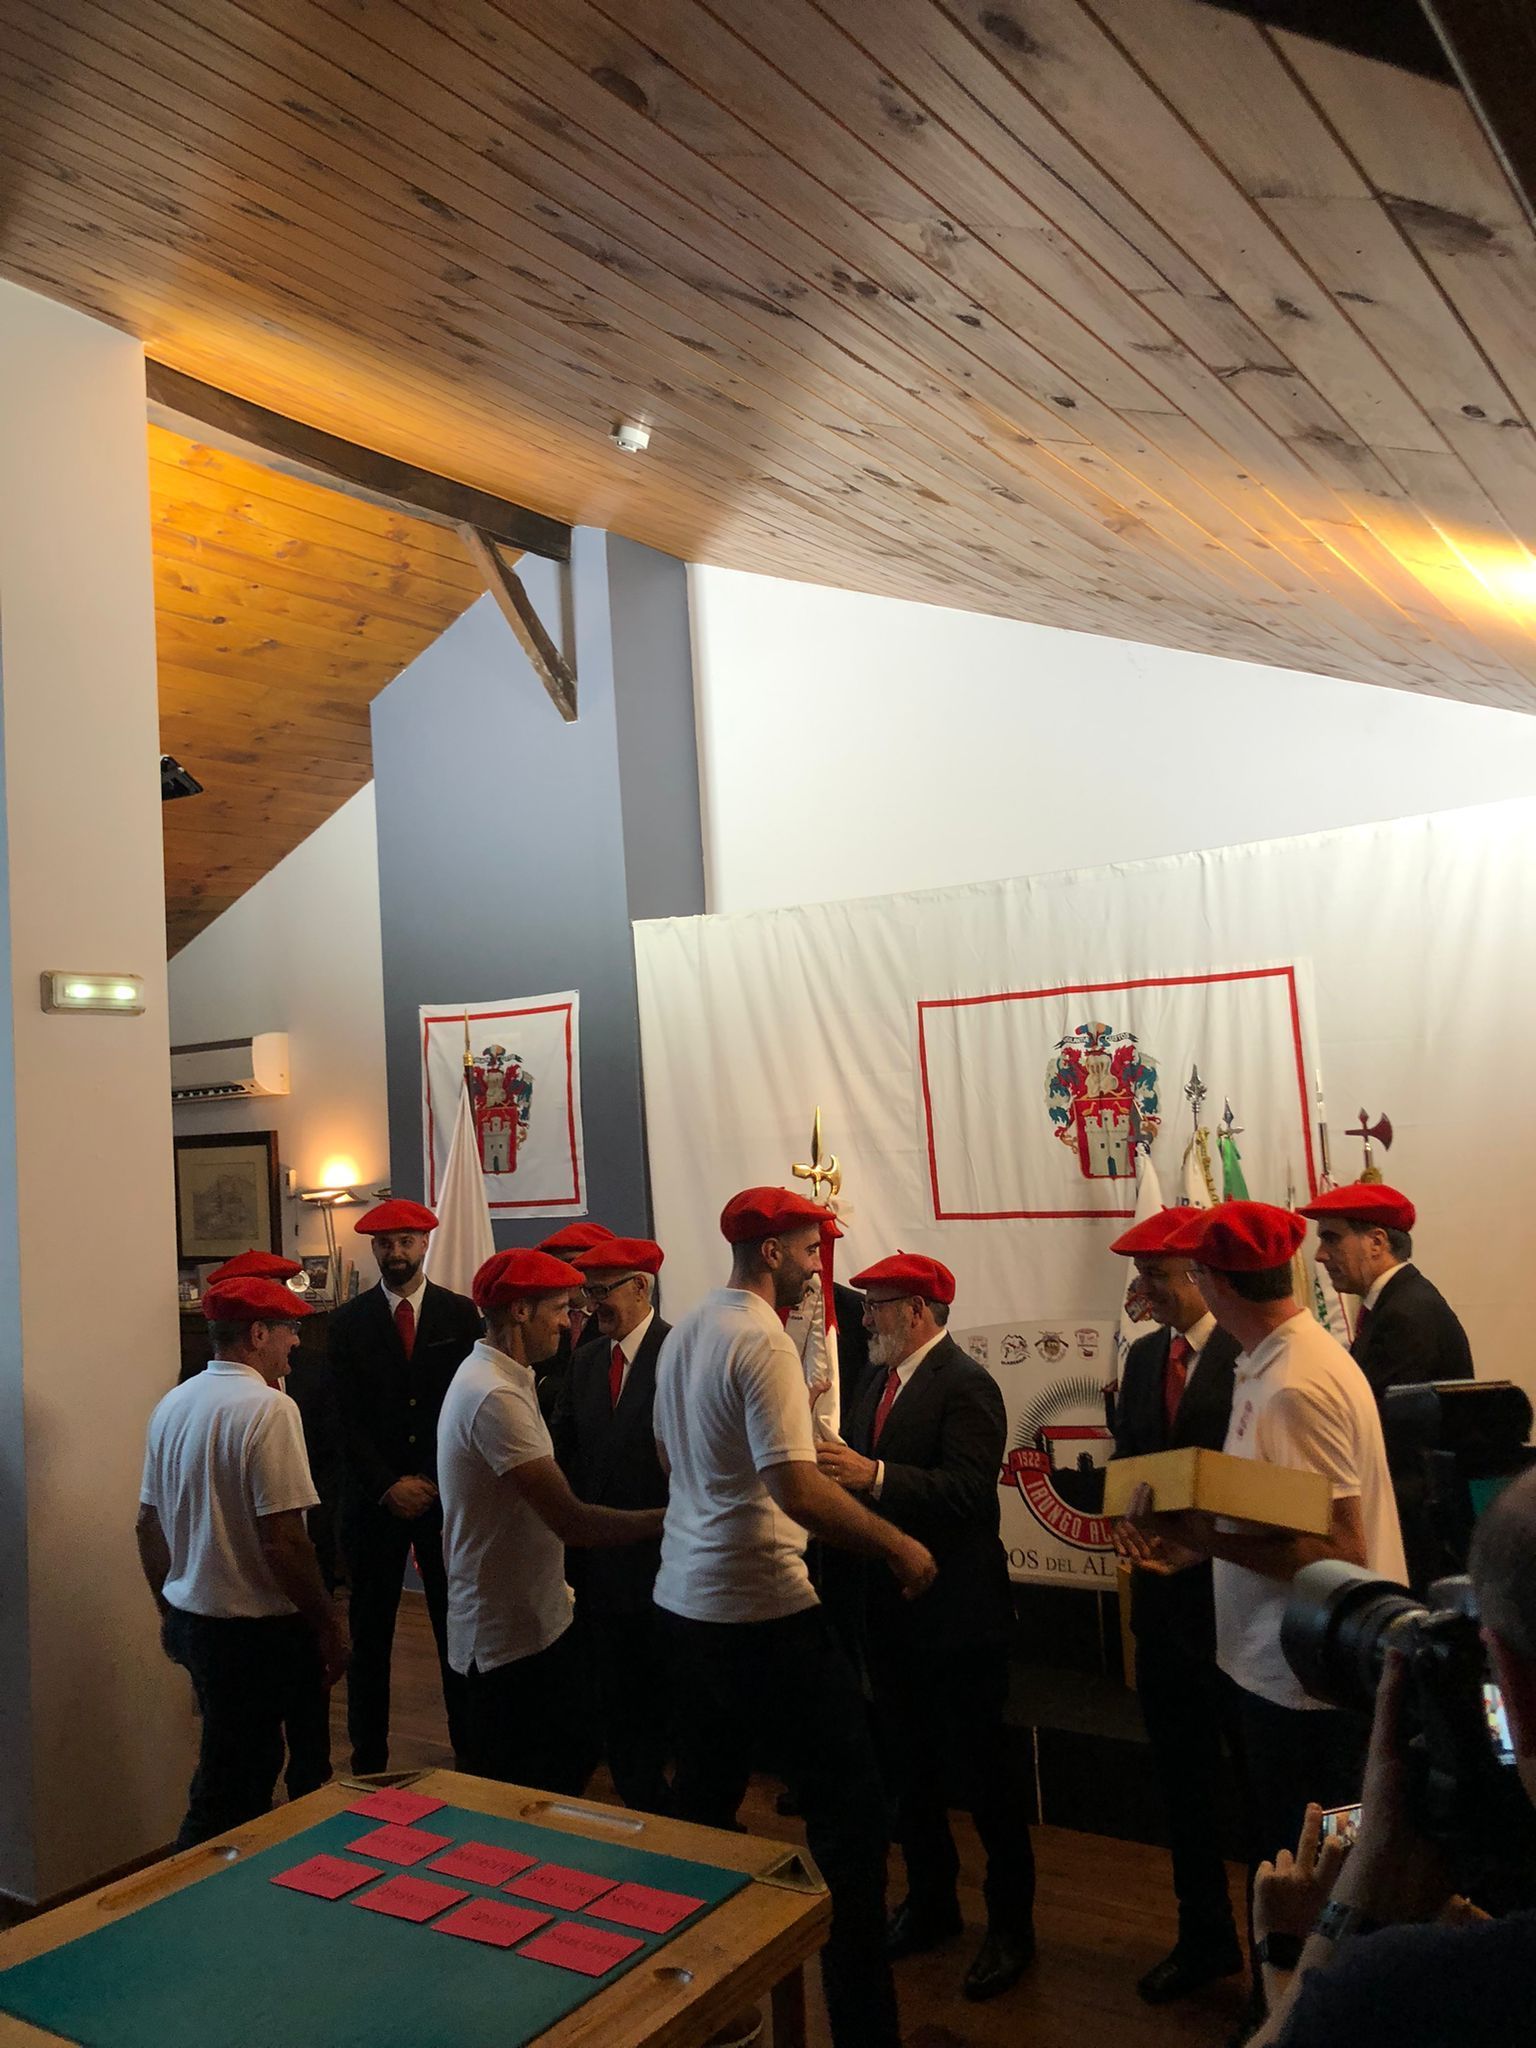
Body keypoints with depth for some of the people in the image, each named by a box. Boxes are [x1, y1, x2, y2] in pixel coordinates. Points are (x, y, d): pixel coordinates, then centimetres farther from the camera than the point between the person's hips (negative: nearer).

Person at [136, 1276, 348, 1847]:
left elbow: (148, 1526, 12)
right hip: (257, 1628, -8)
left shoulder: (172, 1405, 4)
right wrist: (330, 1627, -13)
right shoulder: (268, 1408, -20)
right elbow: (283, 1541, -23)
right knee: (229, 1796, 5)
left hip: (191, 1621, 8)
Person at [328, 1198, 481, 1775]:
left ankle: (470, 1749, 15)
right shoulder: (349, 1322, 3)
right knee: (370, 1633, 6)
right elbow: (348, 1418, -1)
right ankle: (368, 1759, 17)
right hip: (374, 1498, 0)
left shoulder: (461, 1315, 2)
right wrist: (388, 1486, -9)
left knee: (457, 1627, 4)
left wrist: (433, 1482, -7)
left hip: (447, 1492, 0)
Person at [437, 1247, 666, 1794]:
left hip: (538, 1619, 10)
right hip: (511, 1637, -10)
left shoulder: (497, 1378, 10)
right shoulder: (495, 1395, -24)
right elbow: (571, 1520, -26)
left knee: (572, 1759, 18)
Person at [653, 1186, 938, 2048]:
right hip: (762, 1610, -9)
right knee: (852, 1810, 1)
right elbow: (797, 1490, -27)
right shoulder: (762, 1340, -19)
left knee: (705, 1799, 22)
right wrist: (898, 1546, -17)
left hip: (686, 1597, 9)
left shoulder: (684, 1333, 7)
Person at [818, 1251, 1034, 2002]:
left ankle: (1010, 1924, 25)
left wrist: (874, 1476, -35)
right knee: (909, 1766, 20)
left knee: (982, 1771, 7)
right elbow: (857, 1464, 6)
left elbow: (969, 1488, -28)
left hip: (957, 1614, -8)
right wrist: (828, 1456, -14)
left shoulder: (965, 1385, -18)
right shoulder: (881, 1383, 9)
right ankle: (929, 1900, 39)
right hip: (892, 1609, 8)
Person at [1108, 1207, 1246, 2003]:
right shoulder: (1142, 1357, 8)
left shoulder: (1247, 1354, -15)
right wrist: (1126, 1521, -7)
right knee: (1181, 1775, 18)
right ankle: (1203, 1936, 36)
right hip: (1163, 1587, 7)